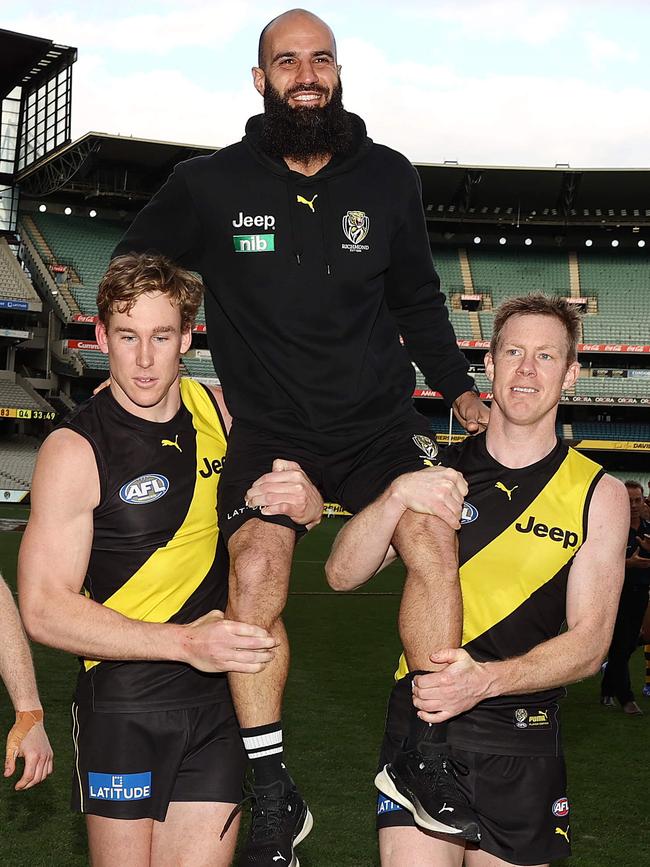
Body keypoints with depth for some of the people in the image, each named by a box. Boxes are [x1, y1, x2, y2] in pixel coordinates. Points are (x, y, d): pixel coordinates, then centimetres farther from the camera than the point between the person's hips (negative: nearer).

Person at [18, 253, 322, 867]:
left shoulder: (219, 411, 2)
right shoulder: (74, 449, -12)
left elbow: (301, 507, 16)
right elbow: (44, 609, -16)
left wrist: (305, 502, -9)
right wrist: (185, 641, -24)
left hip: (219, 699, 4)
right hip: (123, 706, -3)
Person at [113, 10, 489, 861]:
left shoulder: (389, 178, 5)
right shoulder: (208, 184, 0)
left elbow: (418, 301, 18)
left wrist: (459, 387, 10)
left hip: (377, 418, 1)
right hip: (267, 427, -1)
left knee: (432, 541, -22)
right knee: (256, 572, -22)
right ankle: (272, 791, -7)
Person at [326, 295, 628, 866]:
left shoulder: (600, 495, 0)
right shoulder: (438, 471, 4)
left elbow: (589, 644, -6)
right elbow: (342, 575, -3)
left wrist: (487, 678, -23)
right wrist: (398, 496, -20)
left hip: (524, 741, 0)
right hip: (422, 719, 0)